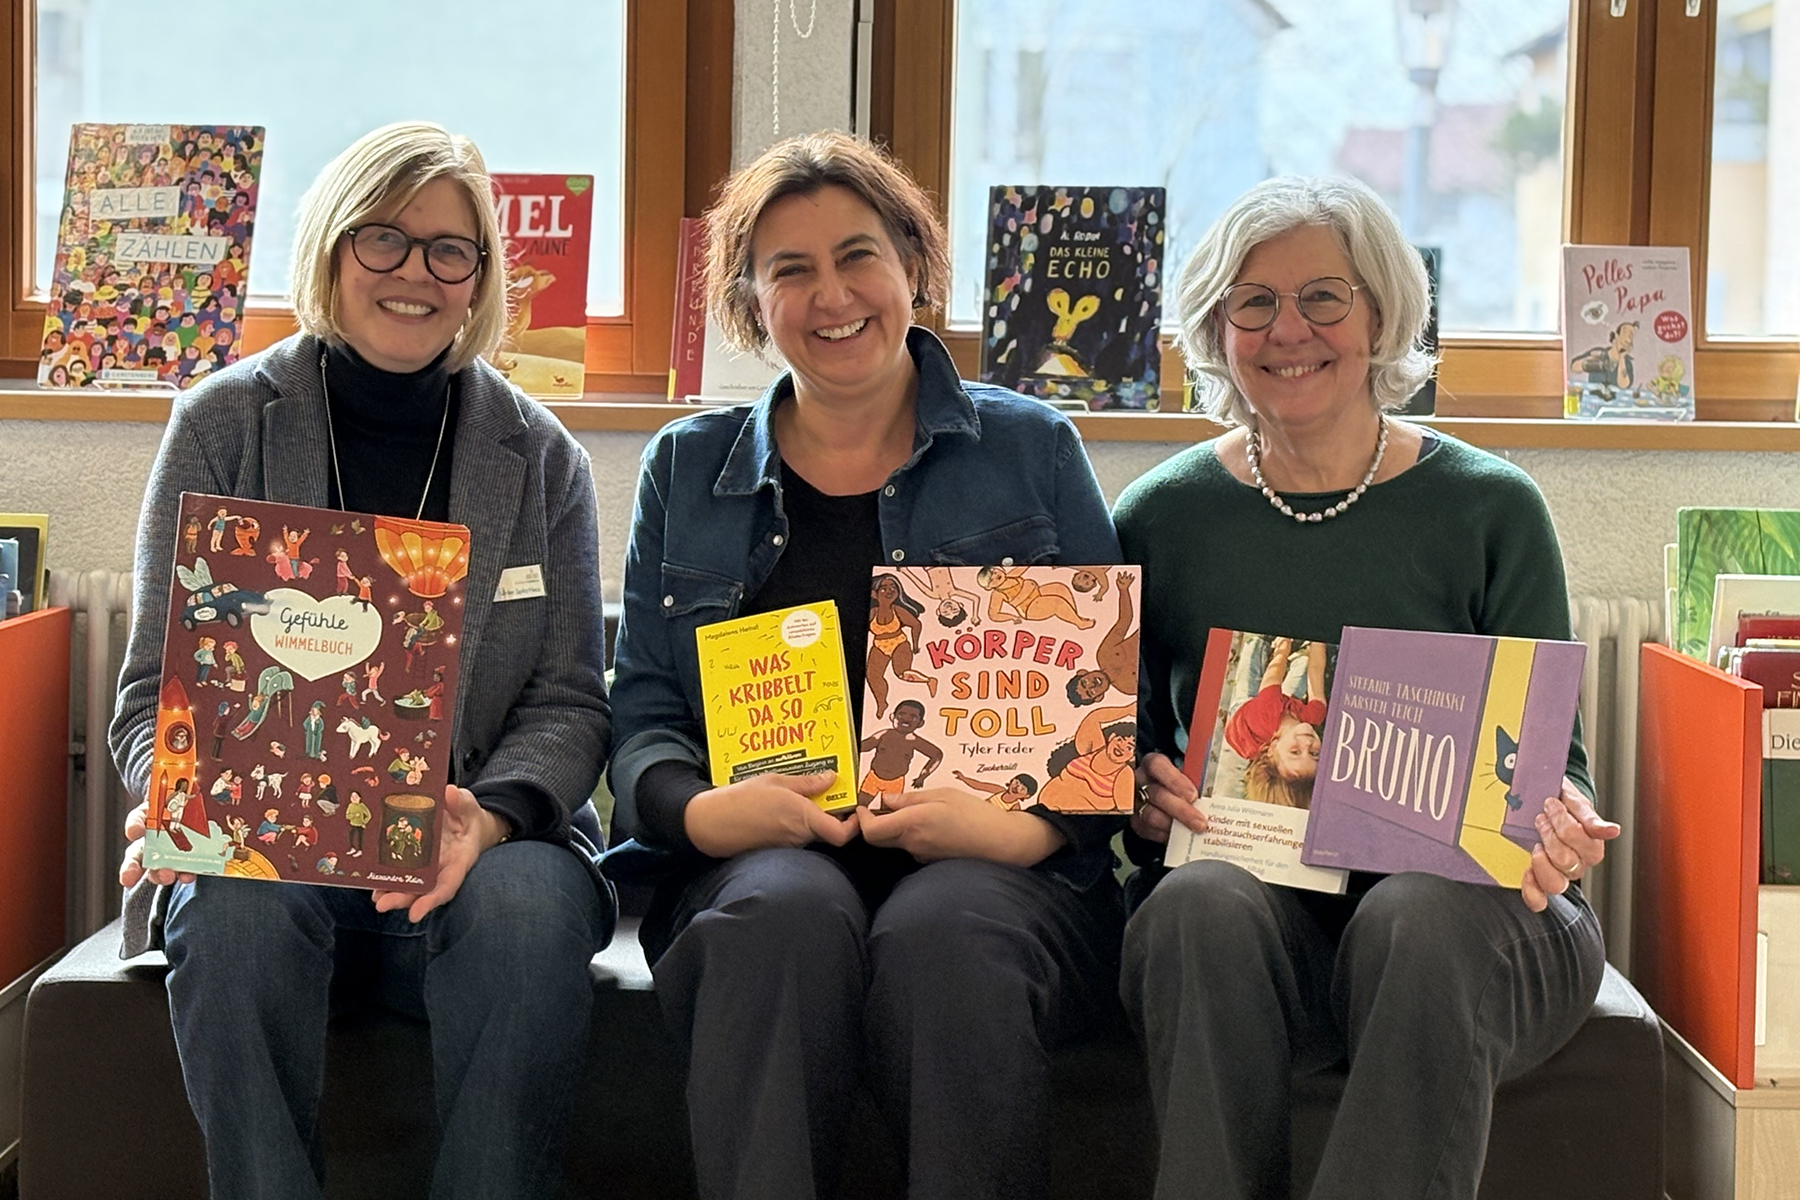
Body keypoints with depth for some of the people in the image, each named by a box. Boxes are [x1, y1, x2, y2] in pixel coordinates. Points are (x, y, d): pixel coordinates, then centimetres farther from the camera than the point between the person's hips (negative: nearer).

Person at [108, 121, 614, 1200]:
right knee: (237, 908, -34)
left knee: (527, 906, -33)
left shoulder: (541, 458, 7)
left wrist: (488, 817, -19)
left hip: (478, 839, 0)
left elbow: (569, 702, 3)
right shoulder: (225, 424, 5)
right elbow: (156, 691, 4)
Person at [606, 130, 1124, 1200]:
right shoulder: (688, 469, 18)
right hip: (754, 861, 1)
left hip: (993, 873, -1)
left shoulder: (1031, 450, 12)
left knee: (944, 932, -36)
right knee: (789, 913, -35)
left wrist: (1029, 825, -14)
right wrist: (700, 811, -12)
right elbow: (643, 718, 12)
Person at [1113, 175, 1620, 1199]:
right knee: (1203, 905, -34)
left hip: (1461, 896, -1)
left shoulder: (1490, 510, 6)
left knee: (1418, 919, -36)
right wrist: (1141, 797, -12)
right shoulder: (1161, 519, 10)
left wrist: (1559, 821, -17)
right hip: (1254, 891, 1)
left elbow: (1553, 757, 7)